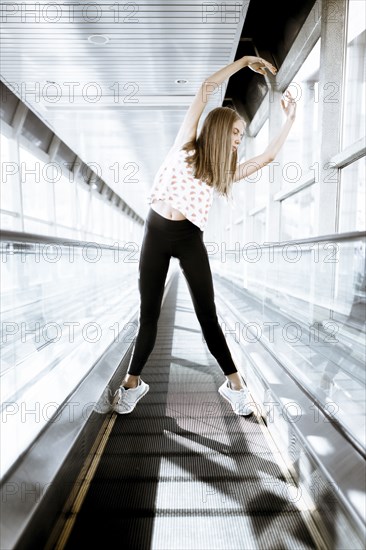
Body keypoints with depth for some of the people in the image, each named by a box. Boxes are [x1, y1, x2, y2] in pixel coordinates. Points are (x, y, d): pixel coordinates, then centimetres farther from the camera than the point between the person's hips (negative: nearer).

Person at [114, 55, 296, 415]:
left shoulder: (224, 171, 14)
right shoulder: (186, 145, 8)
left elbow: (268, 156, 14)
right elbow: (206, 87, 8)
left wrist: (290, 118, 20)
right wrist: (245, 61, 15)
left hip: (190, 239, 2)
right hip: (156, 233, -1)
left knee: (207, 316, 1)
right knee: (148, 315, 5)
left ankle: (234, 385, 16)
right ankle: (133, 383, 24)